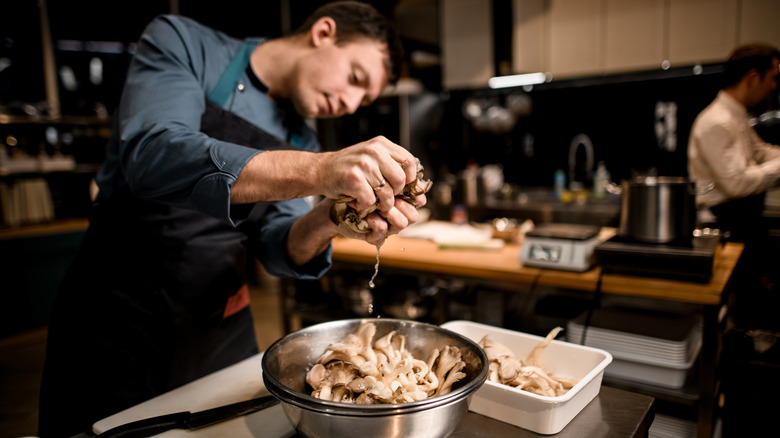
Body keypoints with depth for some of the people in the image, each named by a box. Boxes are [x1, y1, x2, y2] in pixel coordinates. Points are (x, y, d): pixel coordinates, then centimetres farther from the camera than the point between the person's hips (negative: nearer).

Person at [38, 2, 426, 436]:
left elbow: (277, 248, -2)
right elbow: (152, 158, -27)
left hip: (222, 325, 5)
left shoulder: (303, 142, 6)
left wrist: (324, 223, -25)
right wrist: (319, 171, -39)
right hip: (118, 318, -4)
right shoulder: (181, 43, -9)